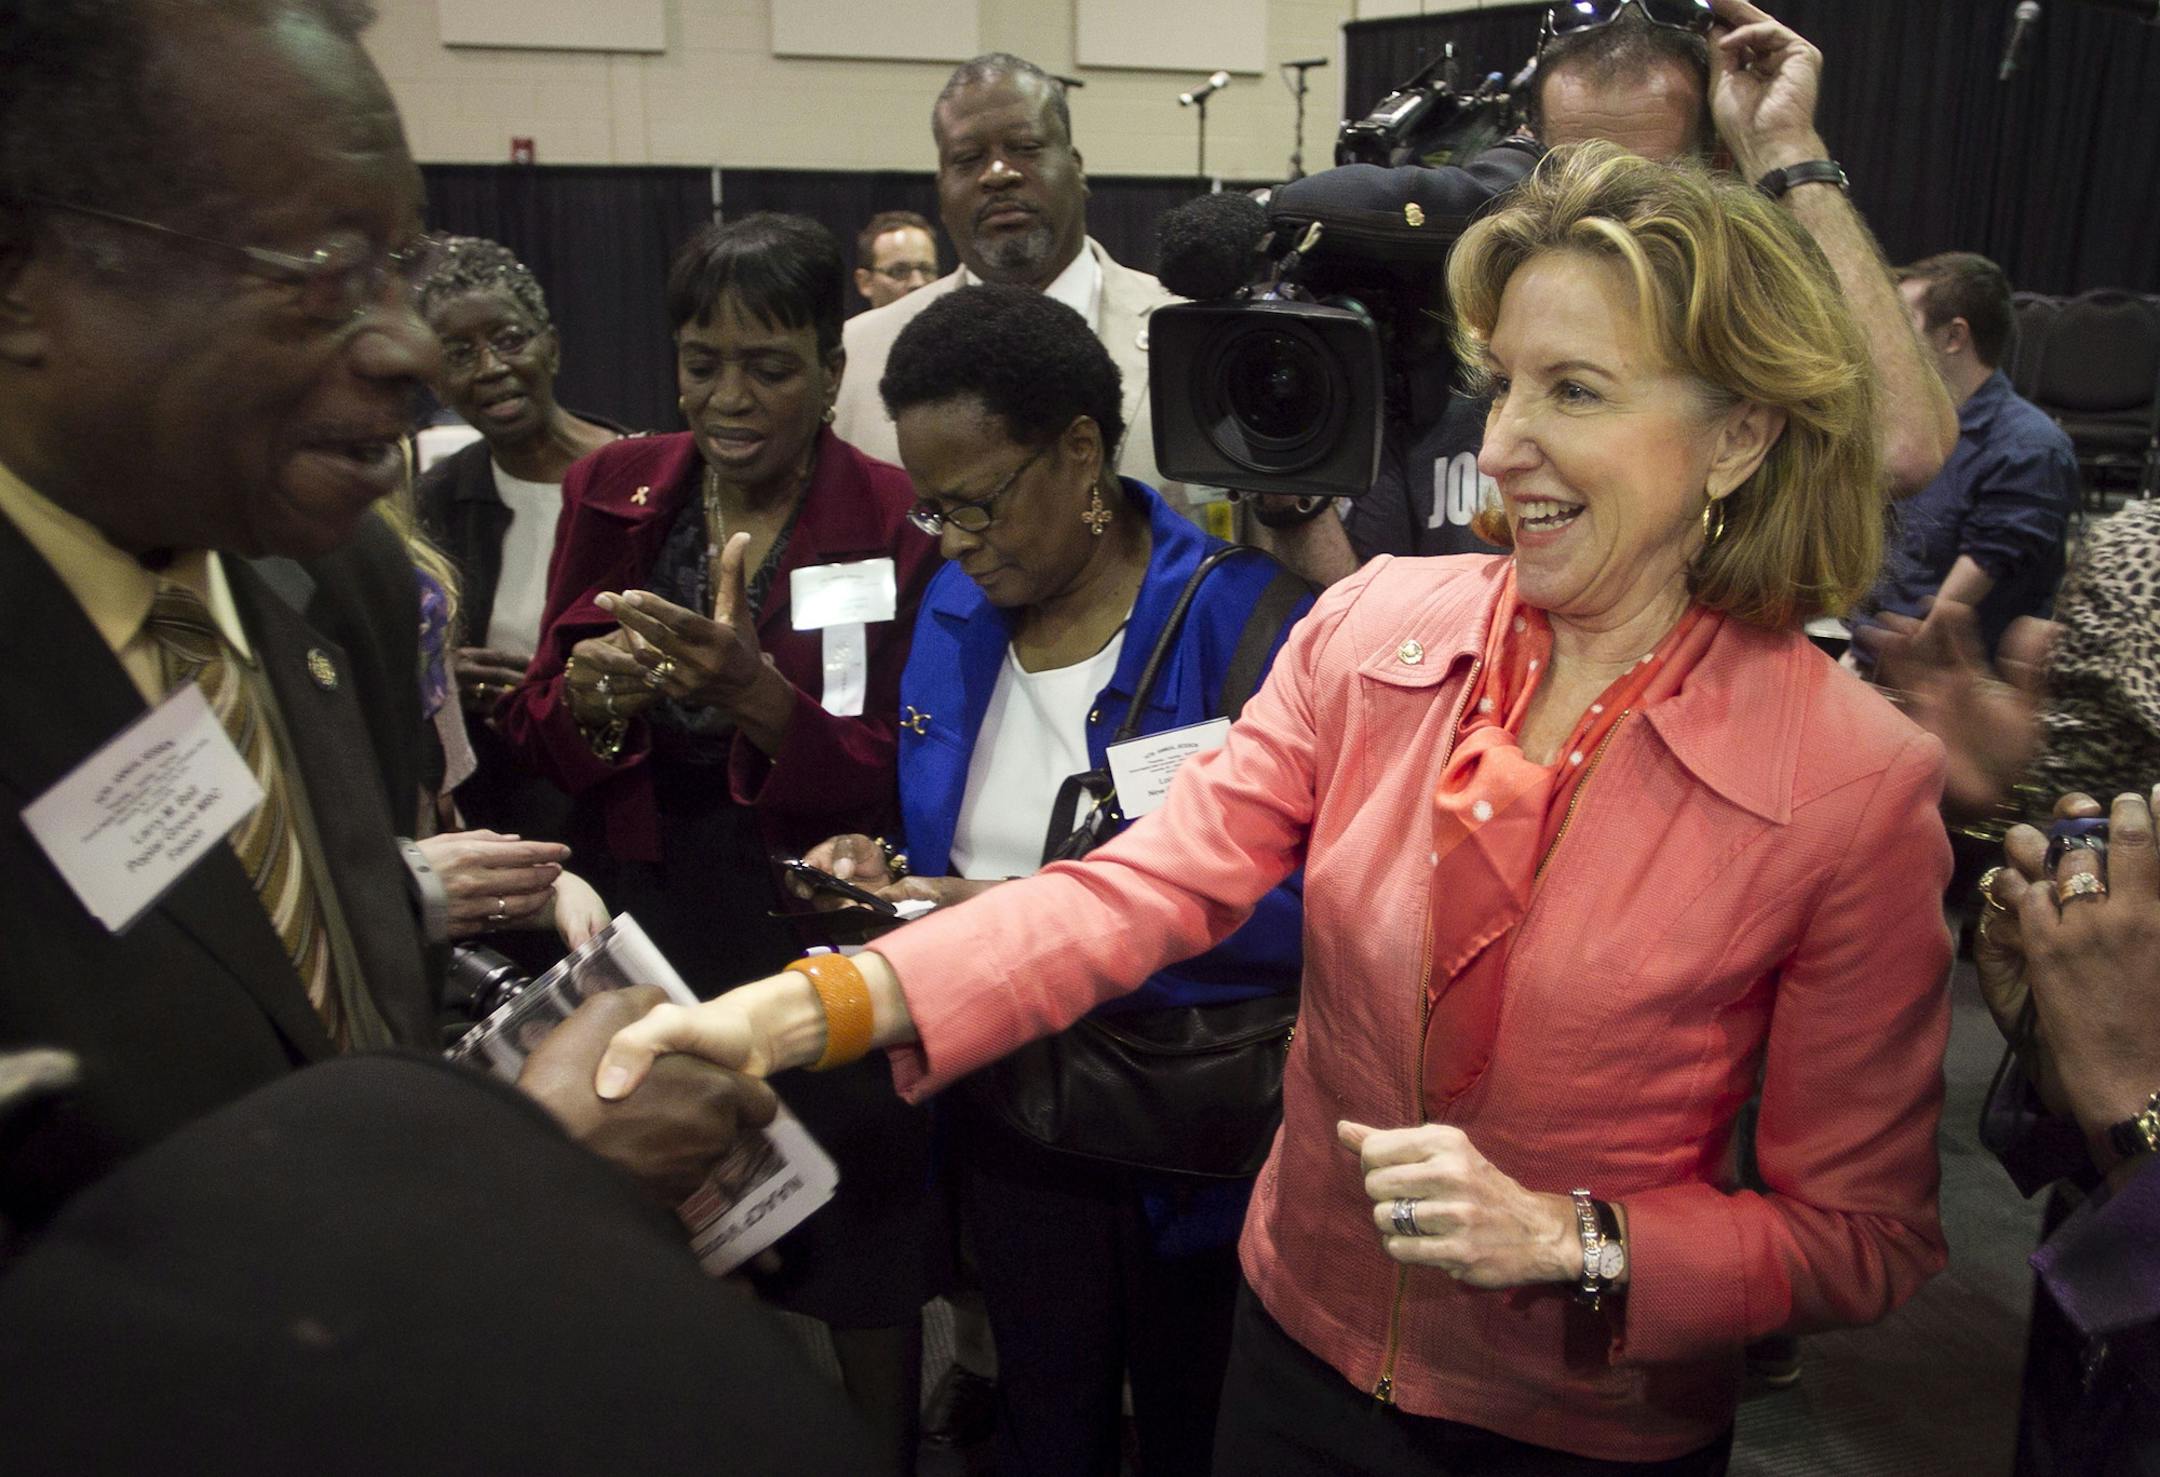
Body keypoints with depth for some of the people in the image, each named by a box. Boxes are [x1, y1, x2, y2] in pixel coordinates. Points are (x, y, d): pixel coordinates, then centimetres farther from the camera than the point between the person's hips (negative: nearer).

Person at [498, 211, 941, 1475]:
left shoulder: (897, 524, -10)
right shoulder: (615, 491, 0)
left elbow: (902, 776, -11)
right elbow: (538, 729, 3)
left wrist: (758, 694, -29)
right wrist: (586, 699, -21)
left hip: (822, 931, -3)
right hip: (648, 919, 3)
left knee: (864, 1272, 9)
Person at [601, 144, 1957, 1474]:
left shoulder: (1860, 783, -18)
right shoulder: (1374, 631, -10)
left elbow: (1861, 1239, -11)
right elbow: (1147, 885, -19)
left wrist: (1566, 1238, -25)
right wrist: (804, 1010, -30)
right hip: (1301, 1358, 3)